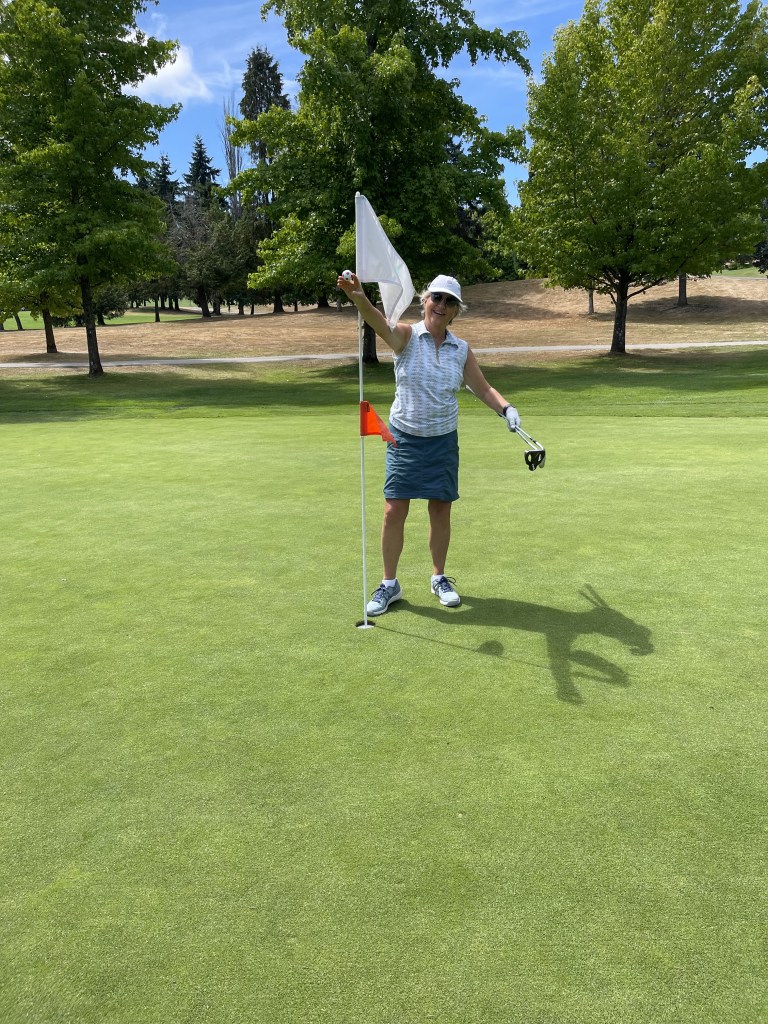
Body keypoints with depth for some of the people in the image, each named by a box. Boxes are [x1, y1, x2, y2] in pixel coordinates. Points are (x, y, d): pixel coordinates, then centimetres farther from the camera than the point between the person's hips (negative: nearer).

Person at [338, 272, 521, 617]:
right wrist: (360, 298, -50)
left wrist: (506, 408, -9)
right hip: (404, 439, -2)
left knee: (441, 511, 8)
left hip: (443, 441, 3)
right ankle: (389, 584, 14)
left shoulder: (462, 350, 4)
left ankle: (439, 578, 27)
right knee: (394, 511, -3)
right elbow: (381, 323, -29)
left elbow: (483, 388, 11)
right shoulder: (406, 336, -7)